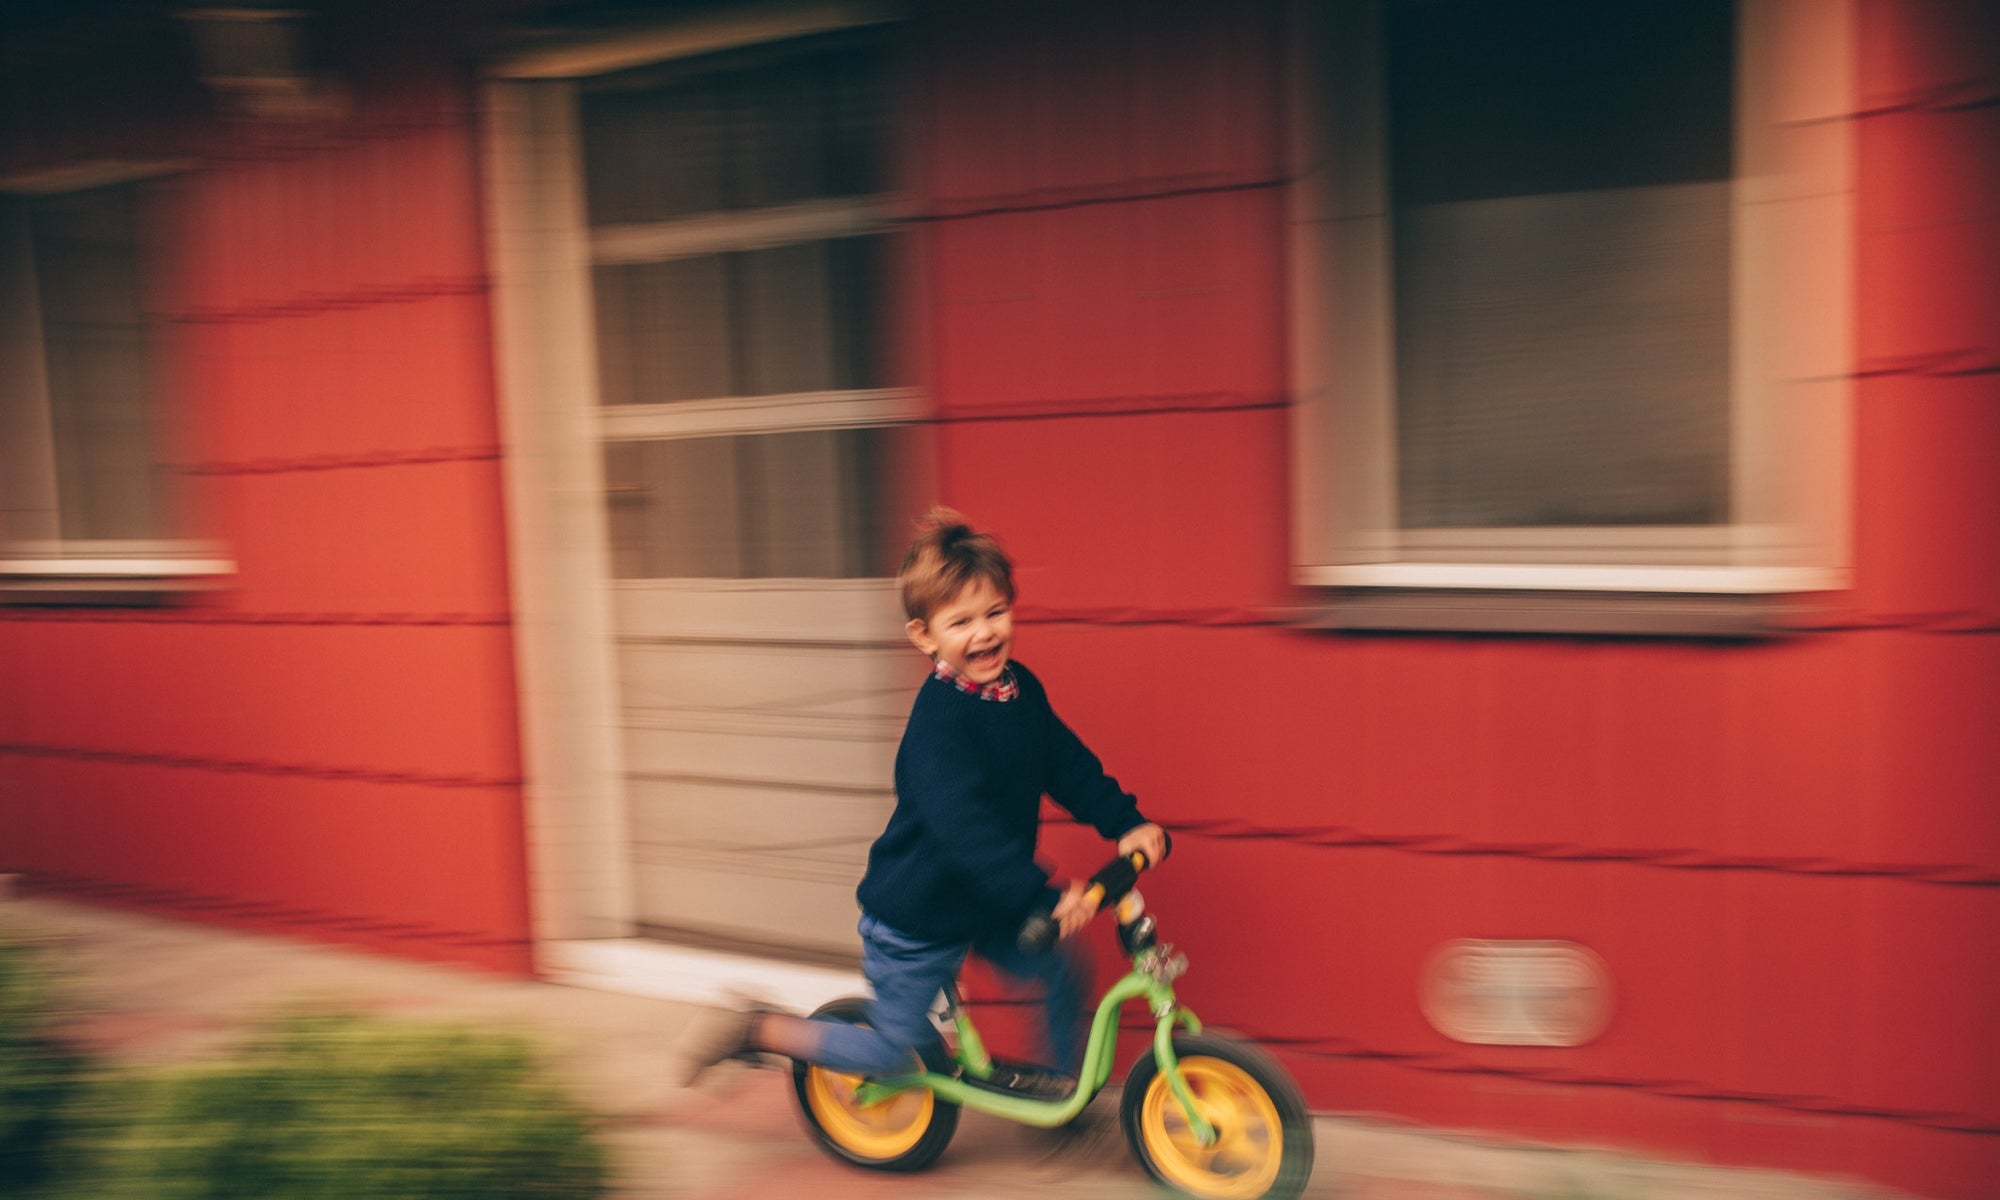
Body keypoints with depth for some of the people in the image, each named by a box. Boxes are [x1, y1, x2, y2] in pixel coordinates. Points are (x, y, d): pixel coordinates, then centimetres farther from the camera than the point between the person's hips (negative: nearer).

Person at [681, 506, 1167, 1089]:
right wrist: (1045, 896, -41)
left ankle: (1063, 1084, 32)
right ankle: (761, 1029, 19)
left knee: (1063, 973, 9)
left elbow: (1070, 764, 5)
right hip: (916, 916, -7)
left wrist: (1128, 823, -7)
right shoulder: (939, 718, -29)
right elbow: (965, 827, -37)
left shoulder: (1021, 688, -2)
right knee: (892, 1052, 6)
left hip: (983, 907, 8)